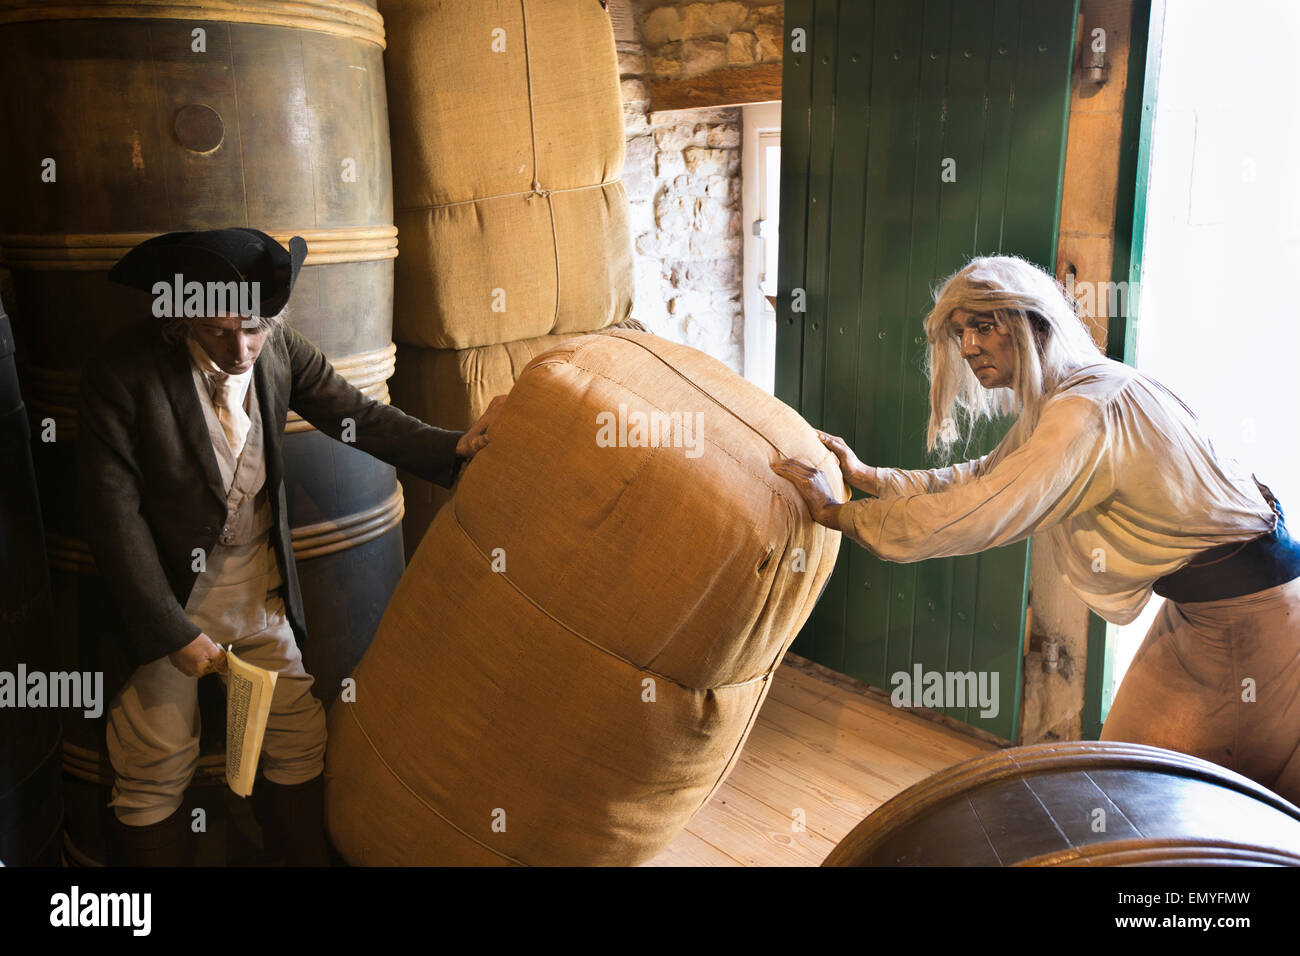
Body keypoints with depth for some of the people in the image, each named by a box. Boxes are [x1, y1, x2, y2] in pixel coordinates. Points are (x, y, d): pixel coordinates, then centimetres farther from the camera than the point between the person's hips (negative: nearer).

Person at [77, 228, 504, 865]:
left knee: (298, 741, 11)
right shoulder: (122, 375, -19)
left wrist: (458, 445, -29)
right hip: (168, 597, -3)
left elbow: (360, 418, -12)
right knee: (157, 767, 9)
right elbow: (114, 517, -17)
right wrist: (173, 632, -17)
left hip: (261, 593, 3)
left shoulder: (280, 352, -7)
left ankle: (310, 858, 32)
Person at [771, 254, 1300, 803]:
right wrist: (868, 477, 1)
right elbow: (980, 479, 9)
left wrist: (838, 512, -23)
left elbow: (977, 517, -32)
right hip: (1199, 605, 10)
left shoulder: (1089, 409, -28)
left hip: (1248, 607, -10)